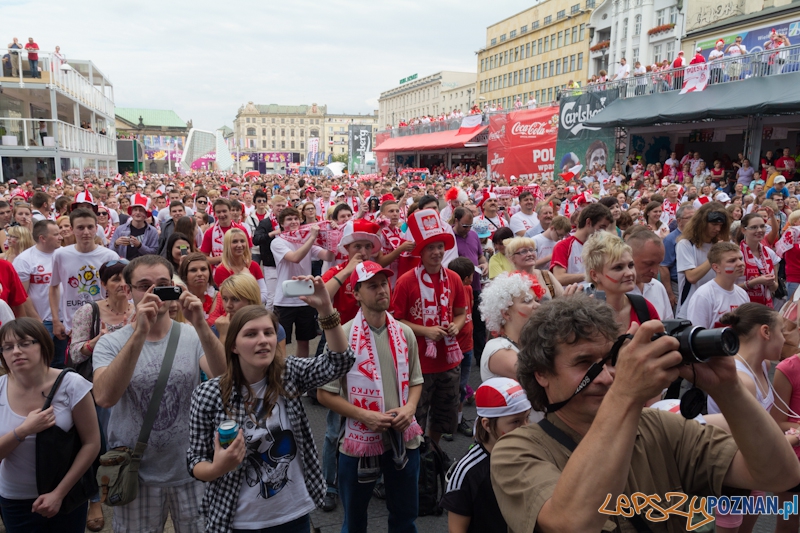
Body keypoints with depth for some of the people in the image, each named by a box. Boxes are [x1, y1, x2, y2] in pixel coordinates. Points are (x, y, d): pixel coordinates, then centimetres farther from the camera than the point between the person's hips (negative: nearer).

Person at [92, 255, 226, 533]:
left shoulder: (193, 336, -4)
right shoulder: (111, 343, -6)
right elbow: (104, 397, -24)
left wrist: (201, 326, -33)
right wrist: (139, 333, -32)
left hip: (192, 470, 1)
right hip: (136, 475, 0)